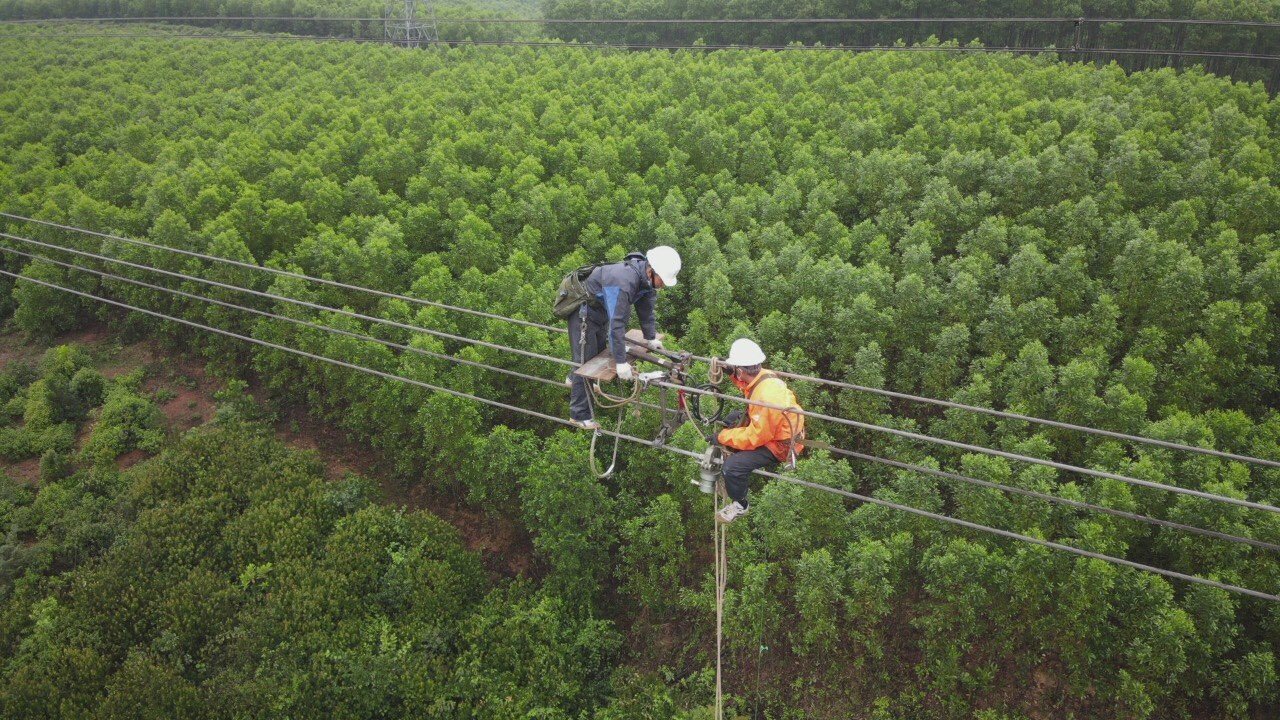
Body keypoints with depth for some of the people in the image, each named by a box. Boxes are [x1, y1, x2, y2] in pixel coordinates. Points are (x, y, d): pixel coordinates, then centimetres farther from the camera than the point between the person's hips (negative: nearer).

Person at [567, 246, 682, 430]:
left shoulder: (646, 278, -12)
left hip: (601, 310, 9)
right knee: (586, 358, -6)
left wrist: (651, 338, 12)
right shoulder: (624, 281, -40)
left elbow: (647, 309, 5)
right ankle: (580, 415, 2)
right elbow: (616, 323, -40)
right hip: (583, 312, -9)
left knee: (599, 348, 24)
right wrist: (621, 362, -38)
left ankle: (575, 379, 51)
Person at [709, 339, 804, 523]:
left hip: (780, 446, -10)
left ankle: (740, 505, 5)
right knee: (731, 420, 16)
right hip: (773, 429, 10)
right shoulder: (765, 376, -8)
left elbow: (754, 438, -26)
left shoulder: (766, 397, -34)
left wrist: (722, 437, -16)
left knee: (733, 465, -21)